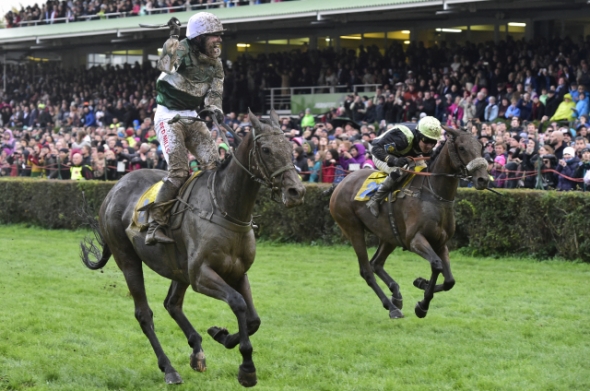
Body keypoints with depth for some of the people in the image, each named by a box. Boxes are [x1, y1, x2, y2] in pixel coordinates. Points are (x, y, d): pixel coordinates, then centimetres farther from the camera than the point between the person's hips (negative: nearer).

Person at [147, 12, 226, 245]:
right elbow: (165, 65, -31)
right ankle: (155, 226, -18)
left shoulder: (215, 64, 6)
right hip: (169, 116, -7)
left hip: (192, 117, 7)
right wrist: (173, 37, -27)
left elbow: (214, 93, 1)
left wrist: (214, 108, -20)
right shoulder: (182, 50, -13)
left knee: (214, 164, -8)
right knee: (179, 171, -19)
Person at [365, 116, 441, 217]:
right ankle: (374, 200, -24)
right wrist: (394, 160, -59)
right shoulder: (403, 138, -43)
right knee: (397, 172, -36)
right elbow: (376, 149, -46)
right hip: (382, 156, -8)